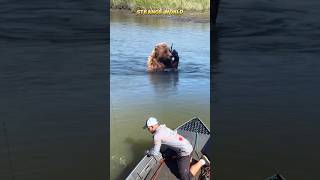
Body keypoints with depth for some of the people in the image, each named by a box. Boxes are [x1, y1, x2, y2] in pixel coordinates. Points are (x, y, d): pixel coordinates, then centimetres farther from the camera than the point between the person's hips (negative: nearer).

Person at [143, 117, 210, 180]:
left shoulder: (157, 135, -15)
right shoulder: (164, 128, 10)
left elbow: (155, 153, -8)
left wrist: (147, 152, 12)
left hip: (185, 151, -10)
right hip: (188, 146, 10)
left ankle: (202, 161, -5)